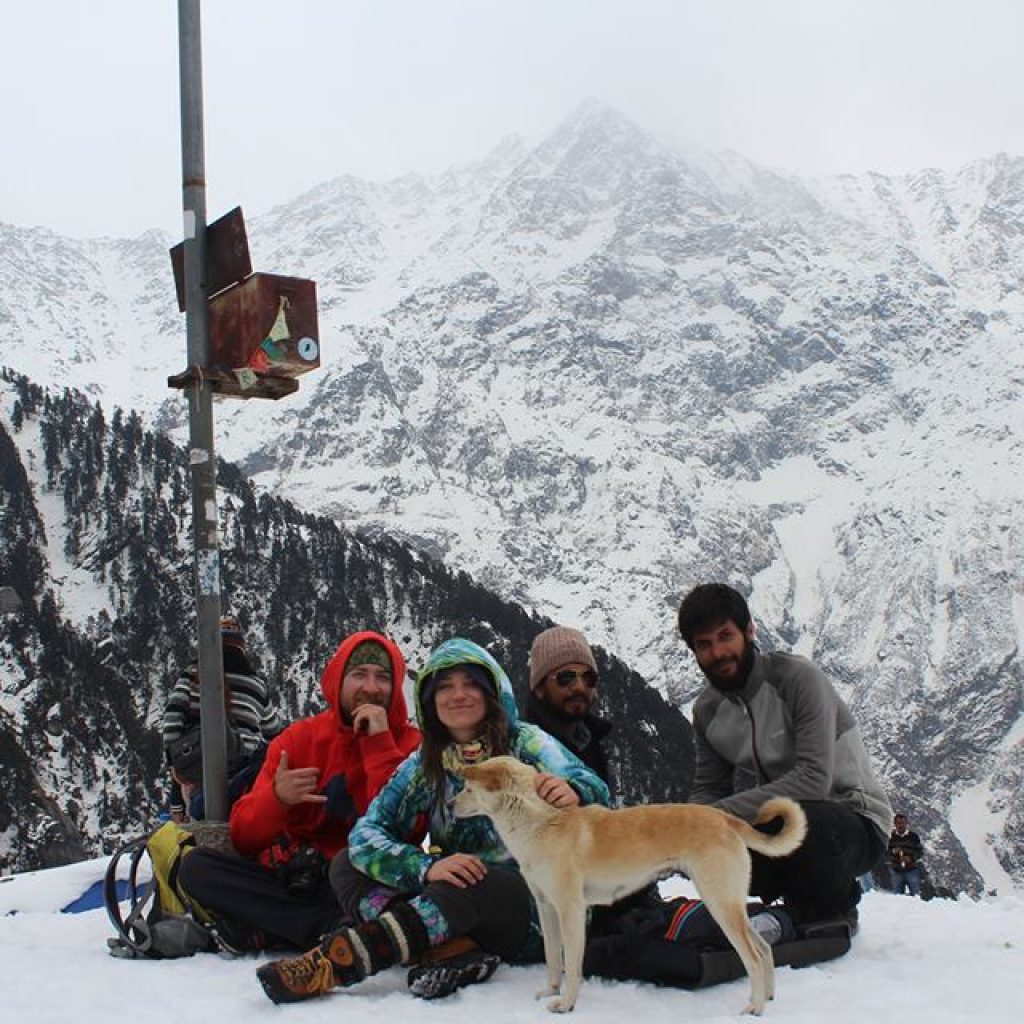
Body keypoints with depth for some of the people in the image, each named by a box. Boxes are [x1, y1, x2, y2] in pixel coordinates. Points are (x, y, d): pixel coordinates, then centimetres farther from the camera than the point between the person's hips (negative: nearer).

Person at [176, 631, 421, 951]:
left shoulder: (410, 745, 2)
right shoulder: (298, 738, 9)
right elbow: (243, 838, 4)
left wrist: (379, 744, -15)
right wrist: (277, 798, -18)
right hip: (292, 879, 4)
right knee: (196, 867, -19)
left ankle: (266, 930, -28)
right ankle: (335, 932, -24)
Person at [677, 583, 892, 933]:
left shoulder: (799, 678, -19)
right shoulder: (707, 710, 2)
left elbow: (814, 779, -28)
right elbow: (708, 789, 6)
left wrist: (725, 812, -32)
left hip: (855, 822, -6)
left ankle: (836, 916, -5)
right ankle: (802, 905, 6)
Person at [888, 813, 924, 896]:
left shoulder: (913, 836, 1)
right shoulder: (891, 837, 4)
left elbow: (920, 852, 2)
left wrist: (911, 858, -16)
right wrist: (893, 851, -16)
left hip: (912, 870, -1)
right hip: (897, 871, 1)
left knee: (915, 894, 0)